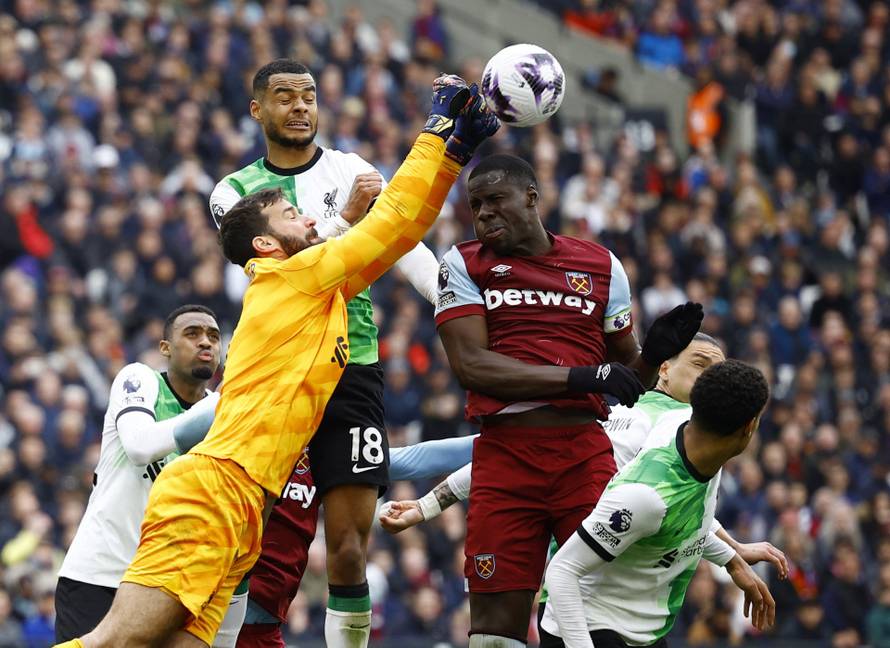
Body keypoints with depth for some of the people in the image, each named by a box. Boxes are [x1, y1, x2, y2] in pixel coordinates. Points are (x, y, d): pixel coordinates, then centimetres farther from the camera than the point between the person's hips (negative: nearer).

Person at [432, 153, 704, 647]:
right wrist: (579, 375, -14)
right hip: (504, 454, -1)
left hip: (585, 453, 1)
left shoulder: (602, 266, 13)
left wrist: (653, 355, -5)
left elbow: (625, 377, 19)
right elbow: (470, 364, -7)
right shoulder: (464, 265, 7)